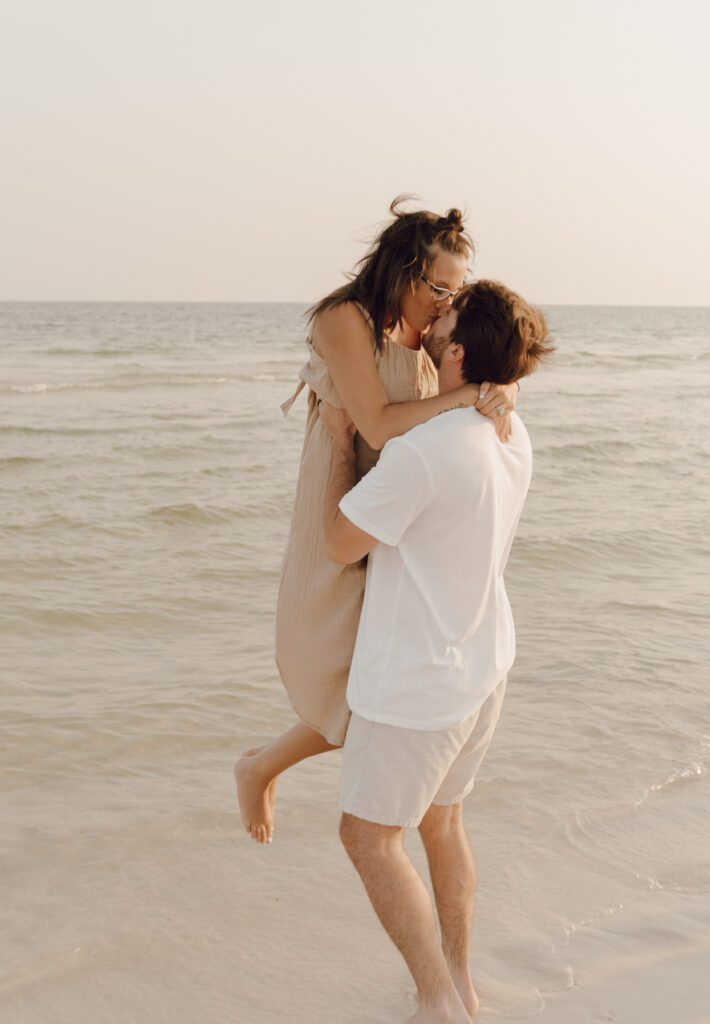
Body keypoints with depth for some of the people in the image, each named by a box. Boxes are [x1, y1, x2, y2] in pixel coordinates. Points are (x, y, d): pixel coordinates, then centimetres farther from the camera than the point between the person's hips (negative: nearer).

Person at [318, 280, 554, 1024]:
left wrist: (341, 443, -6)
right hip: (481, 667, 8)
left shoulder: (419, 453, -28)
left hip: (416, 683, -8)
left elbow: (342, 543, -16)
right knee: (441, 822, 23)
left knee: (369, 836, 9)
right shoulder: (511, 435, -1)